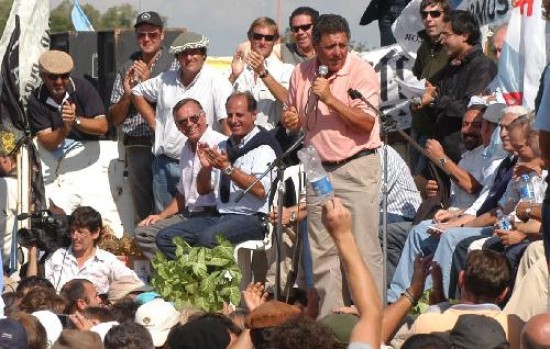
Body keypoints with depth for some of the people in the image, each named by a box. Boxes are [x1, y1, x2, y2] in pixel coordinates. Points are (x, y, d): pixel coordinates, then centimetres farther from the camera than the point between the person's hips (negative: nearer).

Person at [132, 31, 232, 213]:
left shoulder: (216, 82, -9)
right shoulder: (165, 80, 10)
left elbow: (227, 121, -18)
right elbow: (138, 92, 27)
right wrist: (154, 123, 16)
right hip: (164, 163, 6)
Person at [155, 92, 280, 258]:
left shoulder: (263, 147, -3)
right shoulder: (224, 146, 19)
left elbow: (260, 190, -17)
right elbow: (203, 189, 19)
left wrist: (228, 168, -17)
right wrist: (206, 167, -2)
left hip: (251, 218, -8)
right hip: (220, 216, 8)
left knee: (207, 238, -36)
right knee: (165, 237, -8)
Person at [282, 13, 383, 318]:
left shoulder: (362, 72, -9)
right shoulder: (302, 74, 8)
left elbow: (366, 123, -18)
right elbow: (292, 116, 24)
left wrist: (330, 99, -21)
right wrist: (290, 120, 0)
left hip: (357, 168, -6)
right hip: (320, 169, 6)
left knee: (363, 249, -7)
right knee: (322, 253, 8)